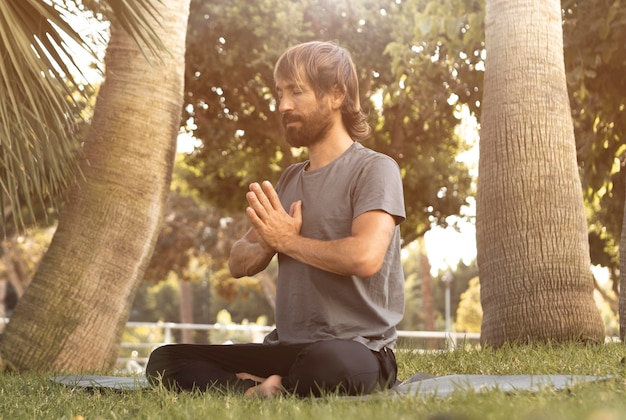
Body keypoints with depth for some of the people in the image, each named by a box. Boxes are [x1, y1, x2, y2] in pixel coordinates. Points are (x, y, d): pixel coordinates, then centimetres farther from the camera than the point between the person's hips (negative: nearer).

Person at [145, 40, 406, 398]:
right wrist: (267, 243, -8)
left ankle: (262, 392, -15)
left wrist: (287, 239, -9)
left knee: (329, 363, -42)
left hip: (357, 352, -7)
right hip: (286, 348, 7)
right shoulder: (290, 180, 17)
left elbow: (365, 256, -23)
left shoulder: (374, 168, -5)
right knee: (165, 361, -6)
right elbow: (239, 263, 16)